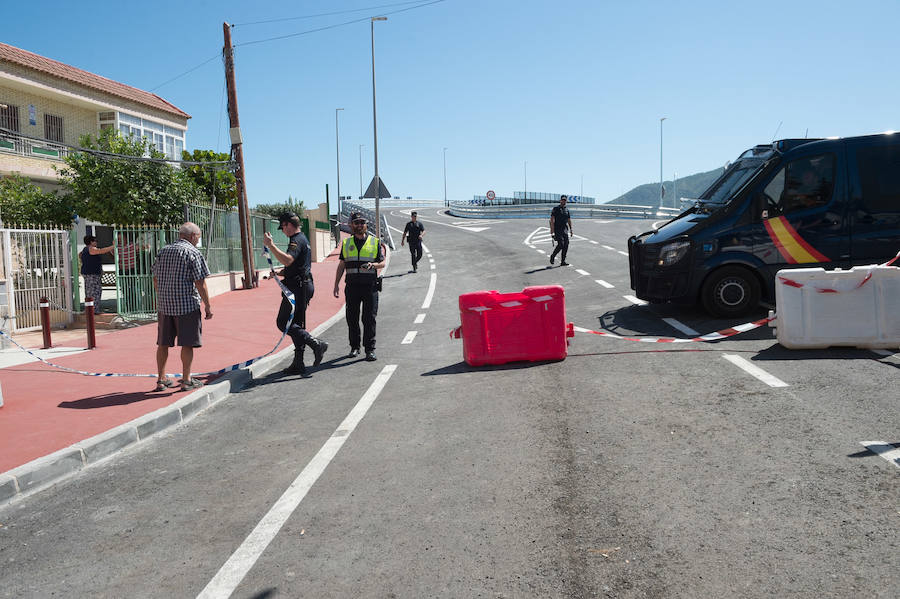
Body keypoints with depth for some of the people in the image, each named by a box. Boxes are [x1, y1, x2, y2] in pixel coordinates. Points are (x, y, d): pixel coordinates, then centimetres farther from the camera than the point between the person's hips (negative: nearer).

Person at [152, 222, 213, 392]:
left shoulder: (163, 251, 11)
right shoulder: (193, 253, -8)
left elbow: (155, 279, 17)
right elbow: (200, 283, -12)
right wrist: (208, 306, -6)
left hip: (164, 304, 6)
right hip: (187, 304, -6)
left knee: (163, 343, 12)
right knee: (187, 343, 2)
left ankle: (161, 379, 19)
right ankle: (186, 380, 7)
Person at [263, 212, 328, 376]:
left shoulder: (297, 240, -12)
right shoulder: (302, 239, 22)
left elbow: (288, 260, -30)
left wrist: (271, 245, -28)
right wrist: (278, 273, 16)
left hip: (297, 287, -11)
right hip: (303, 286, 11)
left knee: (283, 323, -10)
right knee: (296, 325, 12)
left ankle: (316, 344, -15)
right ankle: (298, 364, 14)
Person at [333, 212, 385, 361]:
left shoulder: (375, 242, 7)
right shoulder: (346, 243, 14)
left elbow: (382, 263, 5)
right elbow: (341, 265, 16)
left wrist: (373, 265, -16)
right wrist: (336, 284, 10)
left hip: (370, 286, -2)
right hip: (352, 286, 2)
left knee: (369, 318, -4)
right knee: (352, 318, 5)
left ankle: (370, 349, 1)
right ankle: (354, 347, 18)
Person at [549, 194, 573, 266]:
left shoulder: (567, 210, 16)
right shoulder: (556, 208, -2)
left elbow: (569, 220, 23)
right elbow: (552, 219, -9)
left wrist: (571, 229, 17)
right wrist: (552, 229, -18)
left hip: (565, 230, 6)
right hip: (557, 230, -6)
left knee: (566, 245, -2)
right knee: (561, 244, -15)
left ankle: (563, 261, 4)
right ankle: (553, 256, 8)